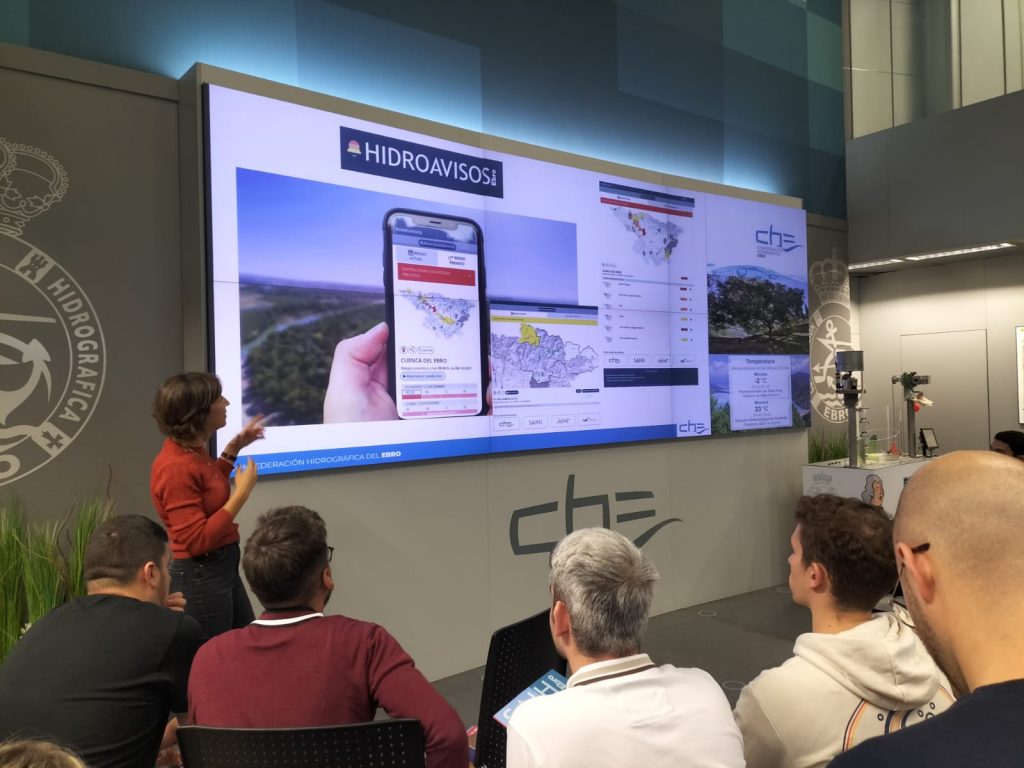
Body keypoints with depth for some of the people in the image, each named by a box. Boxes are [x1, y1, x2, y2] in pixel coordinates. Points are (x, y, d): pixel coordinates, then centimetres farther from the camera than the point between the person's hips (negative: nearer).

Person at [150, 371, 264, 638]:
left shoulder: (193, 450, 2)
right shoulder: (175, 467, -26)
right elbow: (197, 541, -27)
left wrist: (233, 448, 15)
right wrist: (241, 494, -24)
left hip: (223, 566, 9)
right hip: (200, 575, -9)